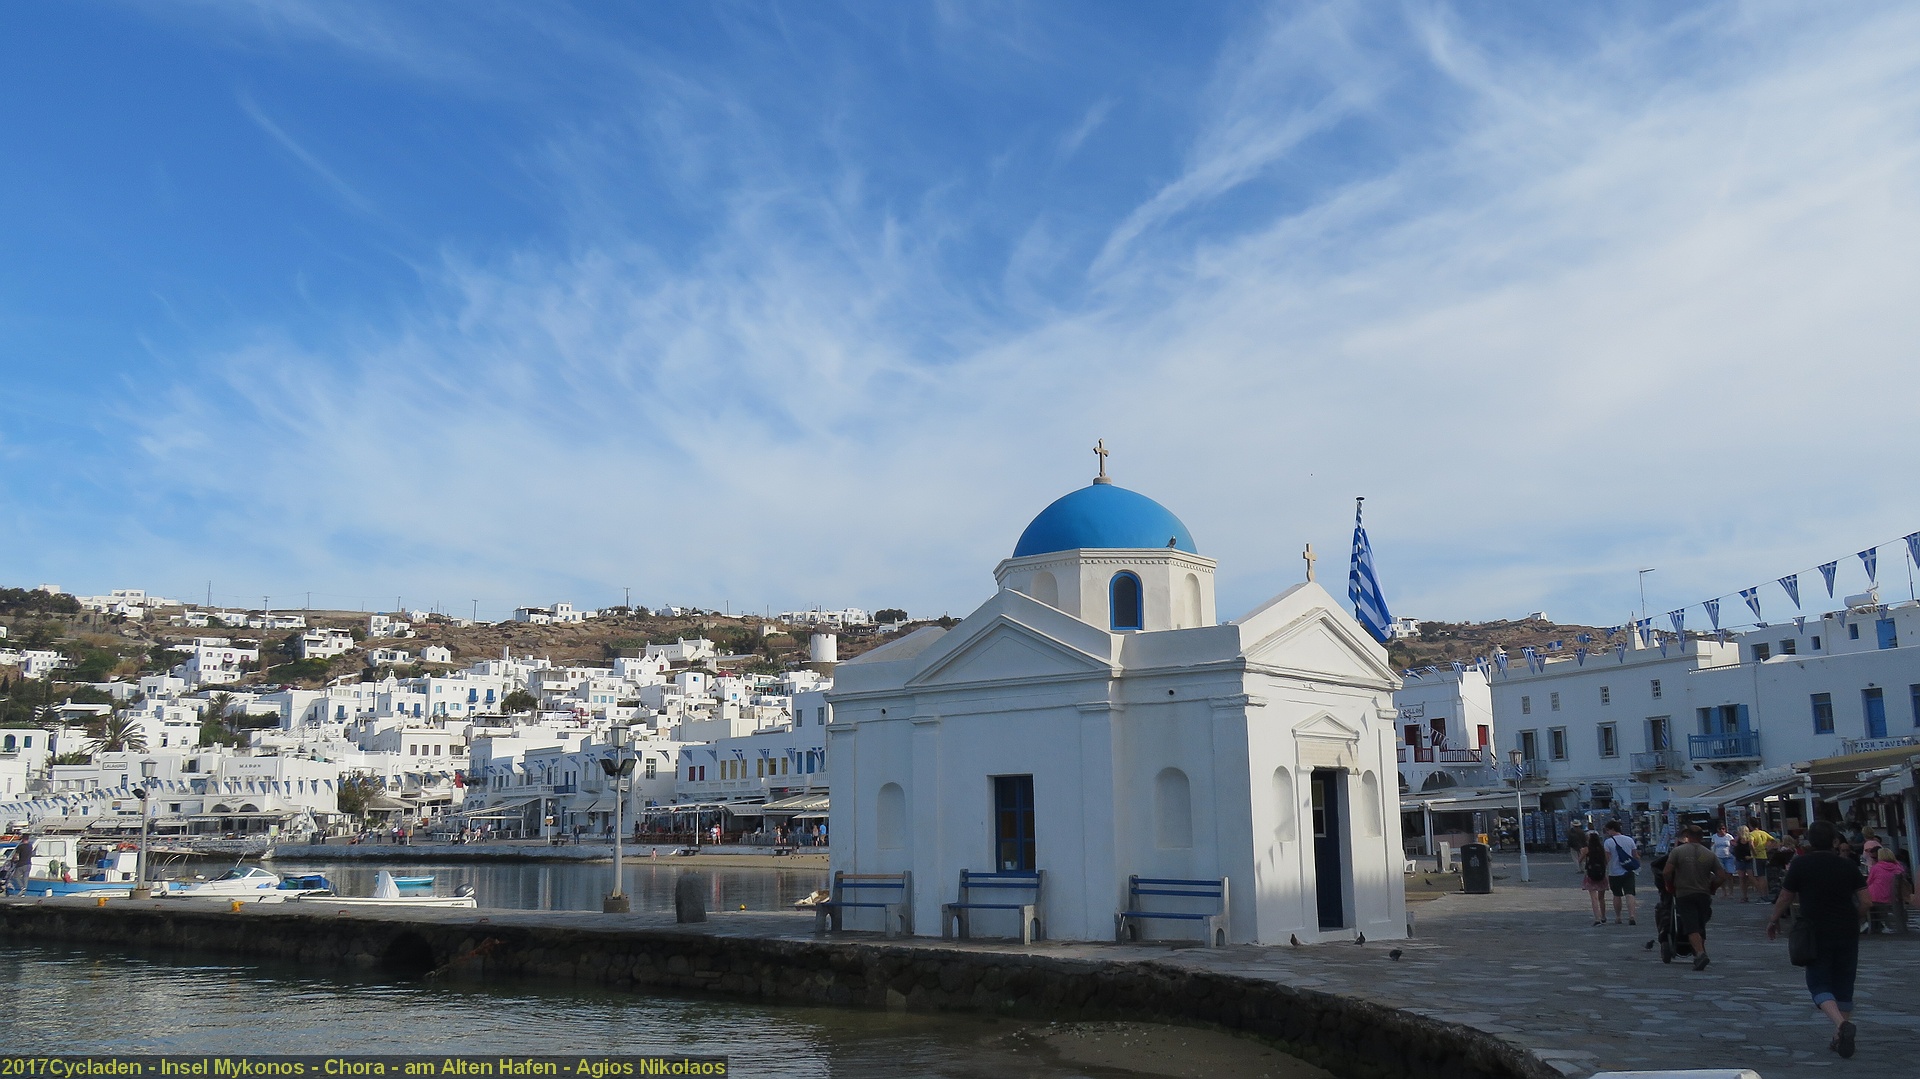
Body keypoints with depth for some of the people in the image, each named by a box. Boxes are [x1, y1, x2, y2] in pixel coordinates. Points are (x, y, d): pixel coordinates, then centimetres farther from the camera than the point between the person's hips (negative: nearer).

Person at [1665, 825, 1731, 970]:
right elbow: (1723, 876, -1)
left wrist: (1670, 886, 5)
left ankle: (1700, 953, -26)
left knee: (1691, 927, -8)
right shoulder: (1709, 854, 3)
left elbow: (1667, 872, -13)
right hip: (1704, 895, 3)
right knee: (1701, 927, 16)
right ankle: (1700, 954, 22)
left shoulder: (1677, 851, -5)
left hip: (1684, 894, -3)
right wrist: (1711, 887, 14)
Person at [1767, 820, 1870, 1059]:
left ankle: (1841, 1023, -24)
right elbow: (1864, 903, -2)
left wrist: (1773, 921, 15)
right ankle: (1840, 1038, 16)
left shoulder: (1800, 865, -5)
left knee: (1819, 983, 2)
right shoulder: (1849, 867, 2)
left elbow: (1785, 899, -1)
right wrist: (1851, 920, 17)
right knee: (1843, 985, 14)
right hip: (1848, 932, 3)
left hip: (1816, 933, -3)